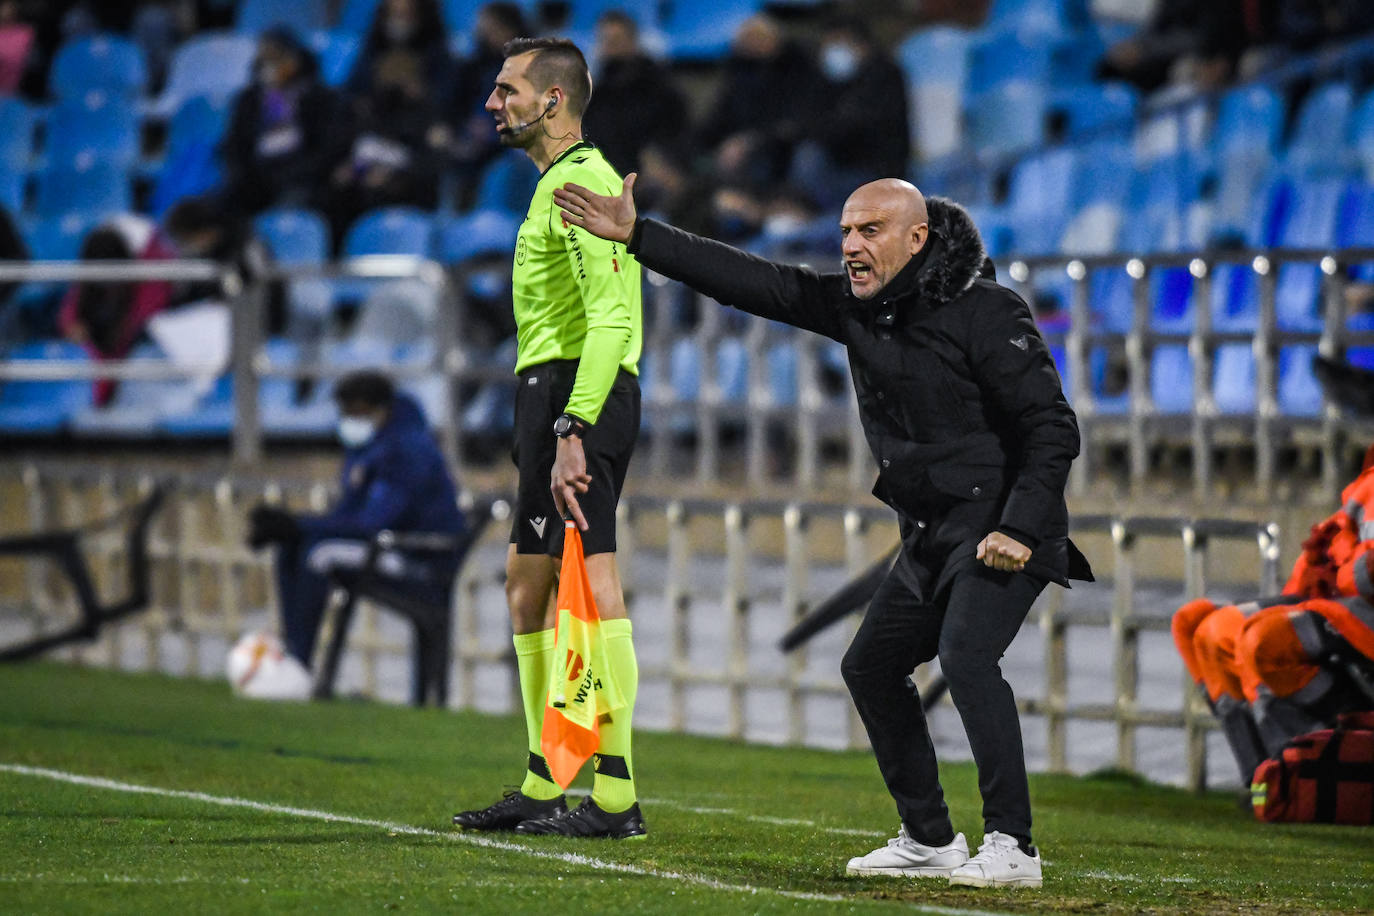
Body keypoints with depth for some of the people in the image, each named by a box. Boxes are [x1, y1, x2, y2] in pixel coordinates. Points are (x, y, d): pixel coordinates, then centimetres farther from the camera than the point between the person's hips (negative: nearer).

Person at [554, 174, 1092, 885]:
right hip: (931, 534, 9)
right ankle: (929, 841, 18)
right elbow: (753, 282, 5)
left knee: (965, 656, -27)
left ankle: (1012, 845, -25)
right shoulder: (857, 307, 5)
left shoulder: (986, 313, -17)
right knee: (871, 666, 10)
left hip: (1005, 534, -9)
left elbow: (1052, 429, -19)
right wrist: (636, 236, 1)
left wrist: (1019, 528, -27)